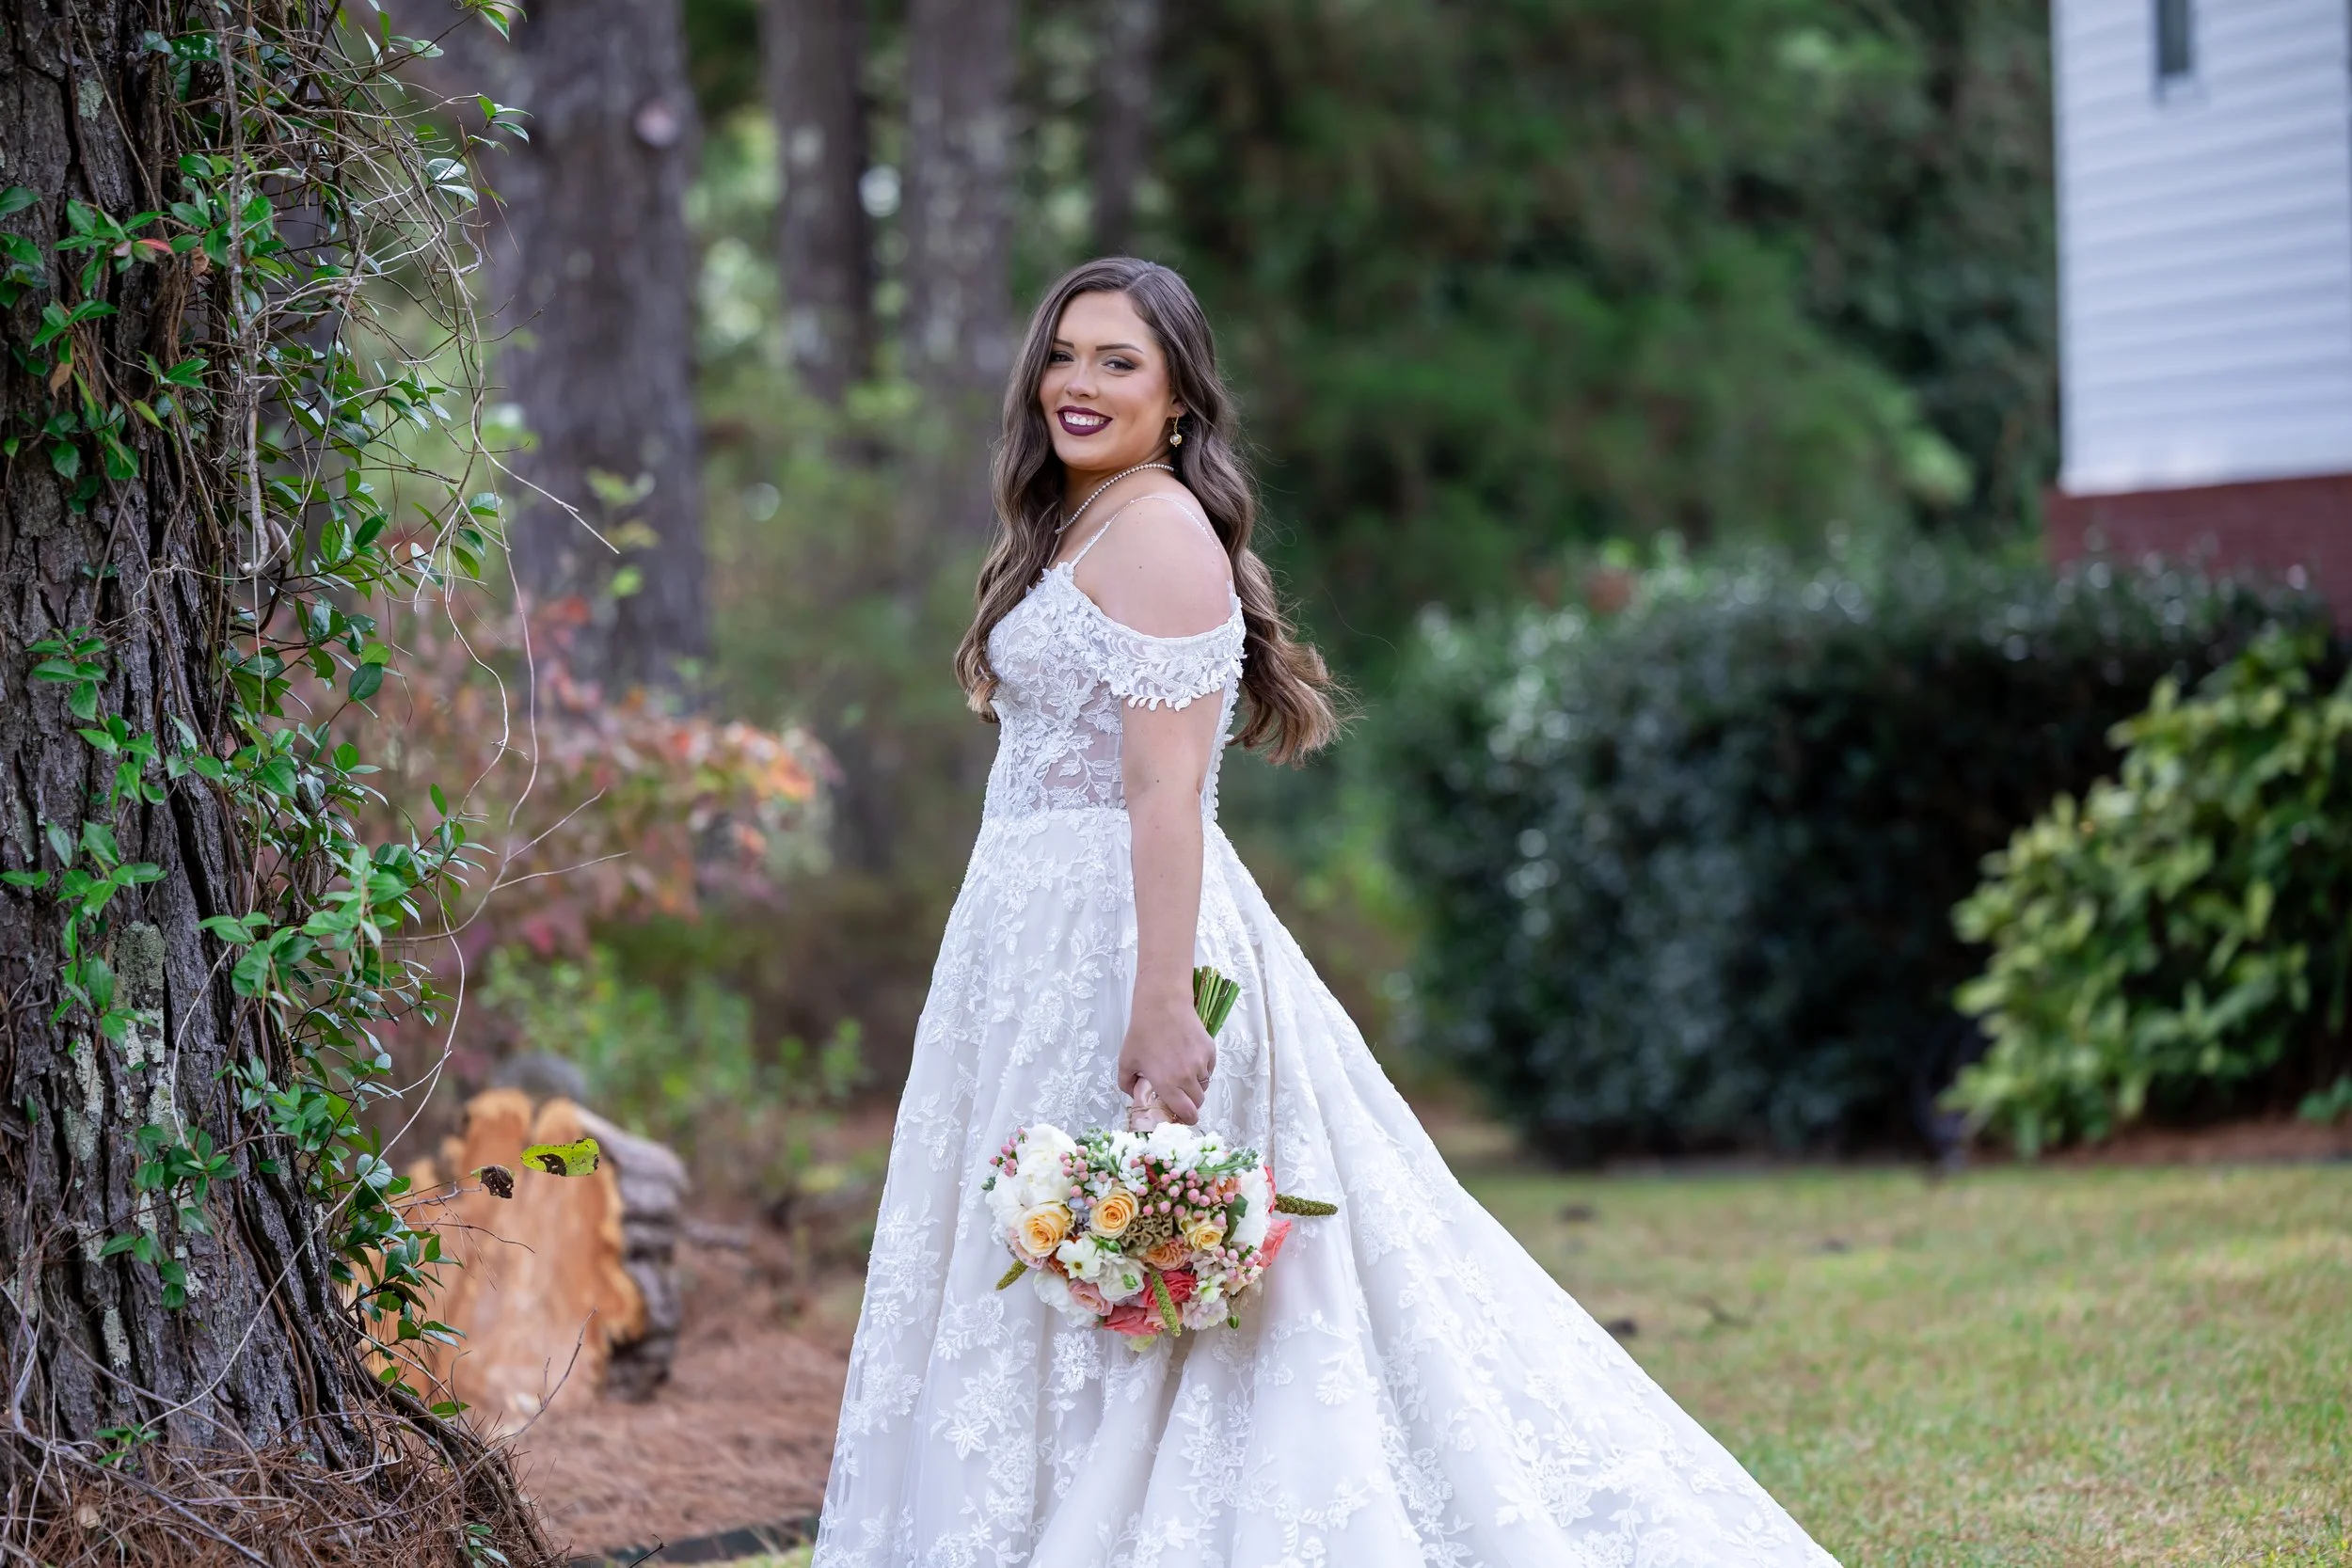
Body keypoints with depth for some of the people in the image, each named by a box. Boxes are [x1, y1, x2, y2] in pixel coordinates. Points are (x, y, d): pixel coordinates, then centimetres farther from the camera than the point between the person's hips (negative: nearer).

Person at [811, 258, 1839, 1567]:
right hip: (1043, 941, 10)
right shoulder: (1077, 529, 18)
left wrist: (1162, 1009, -26)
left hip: (1122, 933, -10)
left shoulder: (1157, 529, -12)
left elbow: (1167, 790, -20)